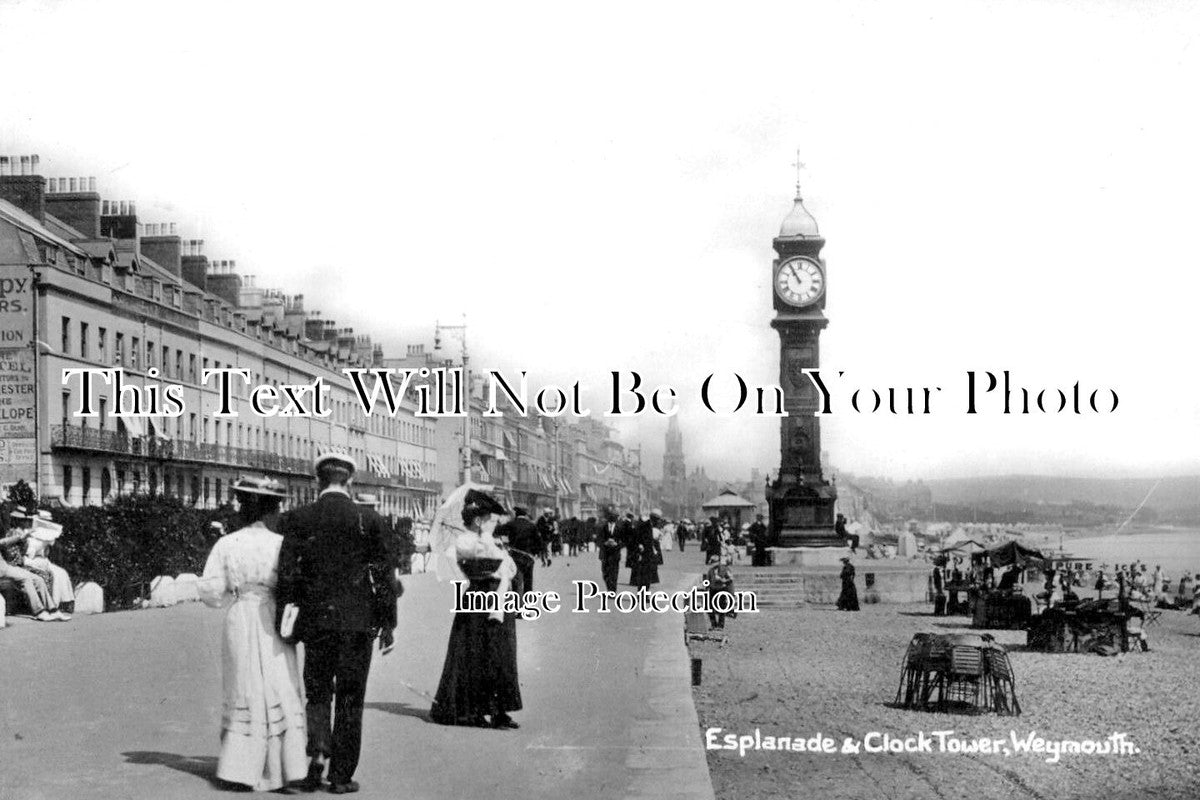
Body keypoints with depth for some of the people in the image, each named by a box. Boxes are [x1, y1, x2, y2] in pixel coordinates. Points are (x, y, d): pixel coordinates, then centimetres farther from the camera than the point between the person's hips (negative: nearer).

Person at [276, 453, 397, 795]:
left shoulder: (297, 519, -2)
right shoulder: (369, 520, -3)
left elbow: (286, 574, -3)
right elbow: (383, 576, -2)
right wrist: (387, 623, 6)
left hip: (315, 621, 1)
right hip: (357, 622, -1)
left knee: (317, 691, 16)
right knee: (350, 699, 8)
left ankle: (318, 750, -7)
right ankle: (341, 774, 10)